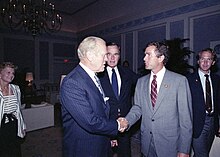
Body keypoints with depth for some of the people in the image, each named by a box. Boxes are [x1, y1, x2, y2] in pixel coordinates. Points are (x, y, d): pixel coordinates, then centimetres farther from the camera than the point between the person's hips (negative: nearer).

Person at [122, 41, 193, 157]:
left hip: (169, 145, -3)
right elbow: (137, 108, 4)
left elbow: (185, 117, -10)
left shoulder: (179, 80, -10)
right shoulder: (141, 81, 3)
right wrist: (126, 122, -14)